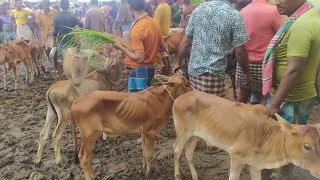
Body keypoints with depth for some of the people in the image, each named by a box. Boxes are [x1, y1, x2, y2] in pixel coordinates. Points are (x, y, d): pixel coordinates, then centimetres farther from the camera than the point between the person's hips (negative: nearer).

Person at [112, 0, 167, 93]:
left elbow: (139, 59, -24)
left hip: (139, 71, -8)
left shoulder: (136, 29, -22)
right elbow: (162, 48, 10)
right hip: (150, 68, 8)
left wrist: (120, 46, -14)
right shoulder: (154, 22, 2)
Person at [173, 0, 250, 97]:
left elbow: (186, 40, 7)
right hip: (214, 72, -5)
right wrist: (246, 72, 7)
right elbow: (239, 51, -8)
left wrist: (178, 62, 17)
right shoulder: (234, 15, -8)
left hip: (193, 69, 5)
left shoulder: (199, 8, 6)